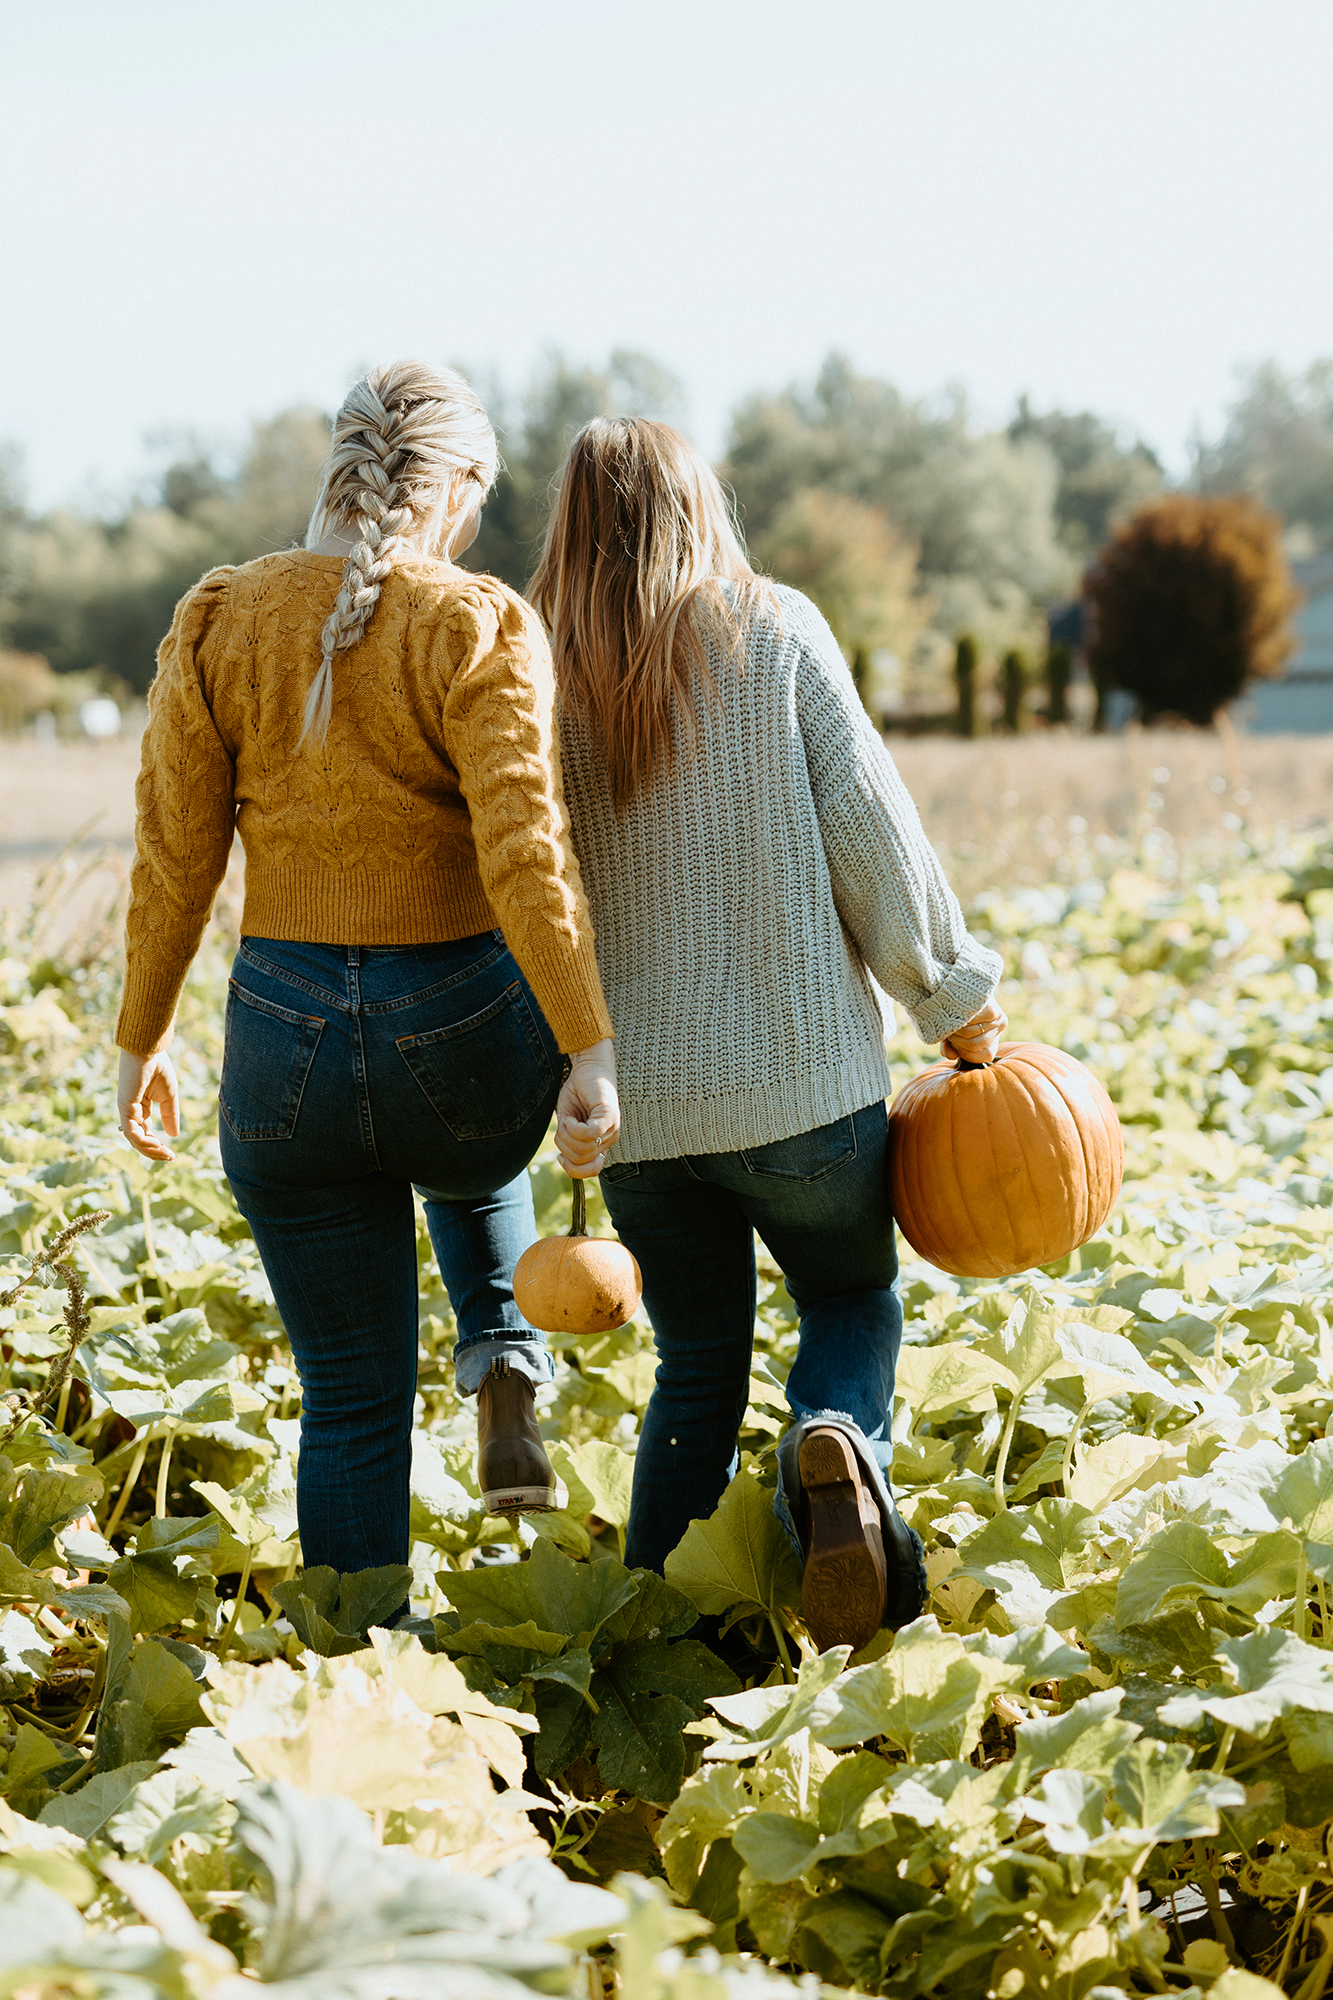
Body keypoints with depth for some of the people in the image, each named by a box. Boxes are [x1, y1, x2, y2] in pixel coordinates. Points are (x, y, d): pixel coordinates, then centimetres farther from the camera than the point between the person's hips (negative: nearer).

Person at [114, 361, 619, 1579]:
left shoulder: (216, 623, -1)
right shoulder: (480, 628, -10)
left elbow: (174, 860, 1)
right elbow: (526, 853, -20)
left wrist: (143, 1039, 12)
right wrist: (591, 1050, -21)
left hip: (287, 1035, 2)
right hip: (466, 1024, -2)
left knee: (354, 1405, 14)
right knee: (473, 1173, 38)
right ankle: (505, 1368, 15)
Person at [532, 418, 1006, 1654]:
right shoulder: (777, 633, -4)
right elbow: (871, 834, -6)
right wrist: (954, 997, 6)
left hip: (632, 1096, 2)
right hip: (802, 1078, -2)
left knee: (698, 1366, 18)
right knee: (854, 1298, 19)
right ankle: (836, 1442, -13)